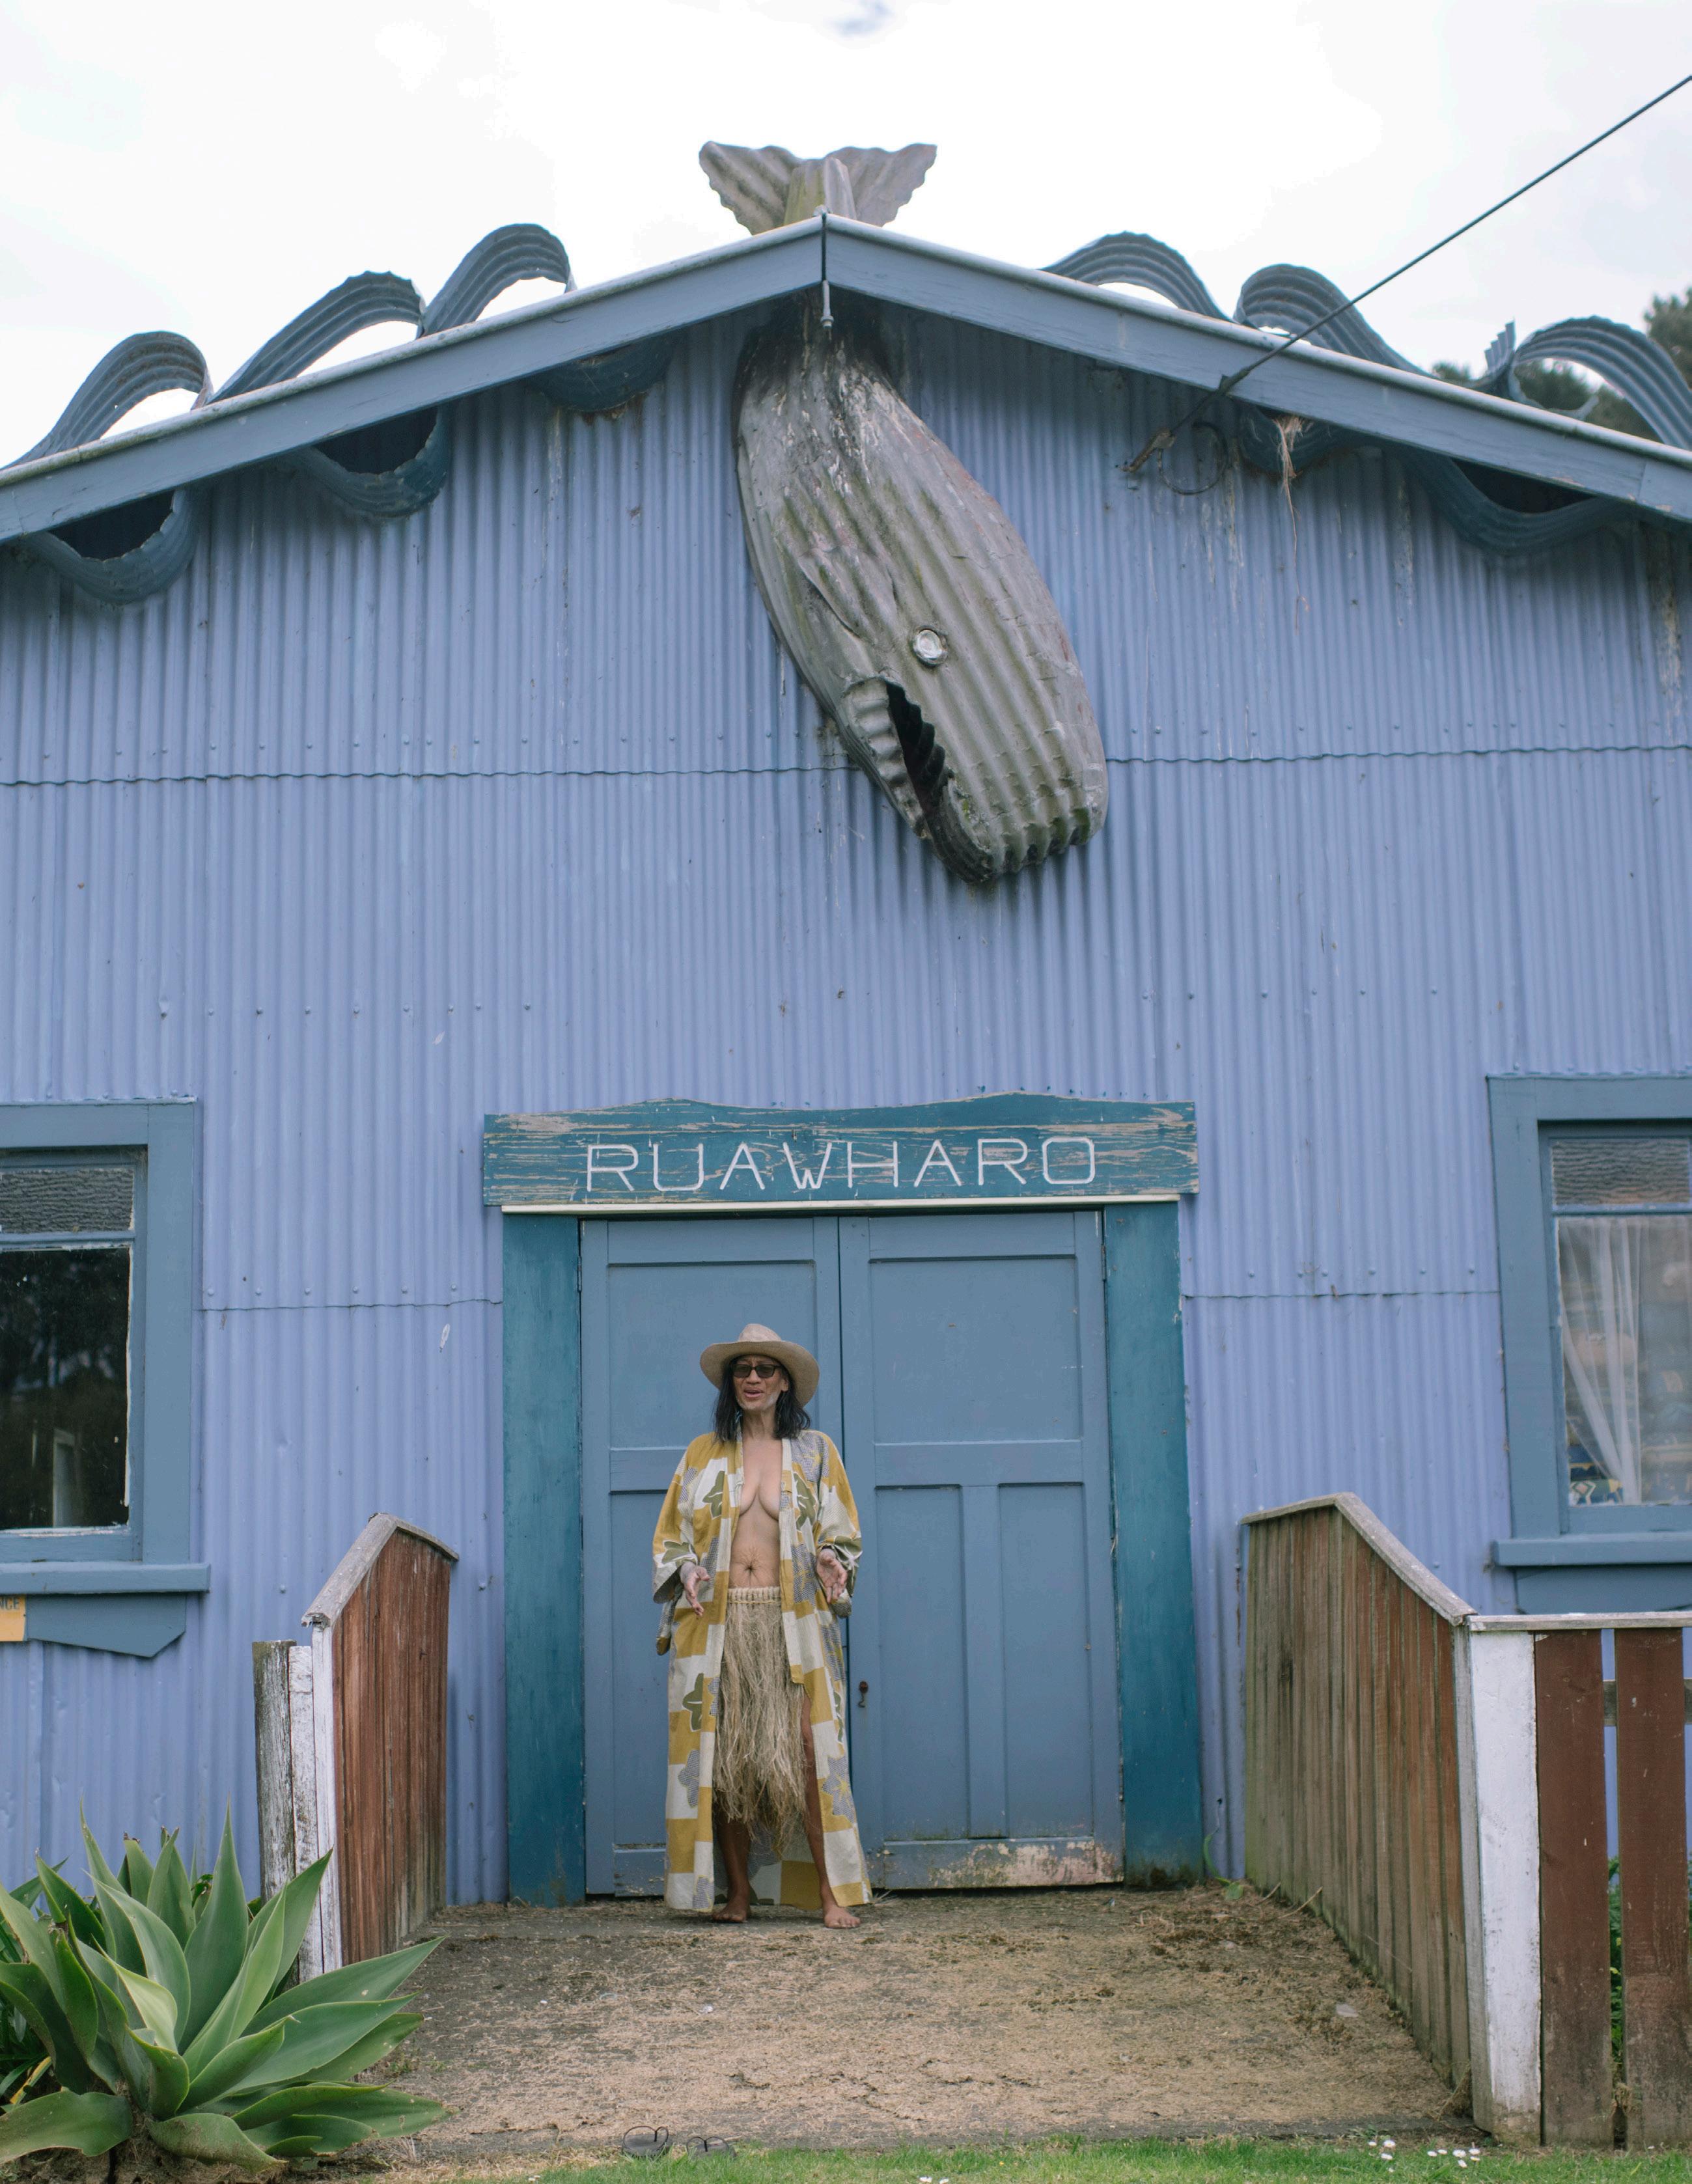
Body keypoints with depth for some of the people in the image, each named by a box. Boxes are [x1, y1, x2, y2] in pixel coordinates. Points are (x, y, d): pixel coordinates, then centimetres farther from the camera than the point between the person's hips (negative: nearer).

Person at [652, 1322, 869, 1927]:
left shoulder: (814, 1451, 12)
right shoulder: (703, 1455, 13)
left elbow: (842, 1532, 13)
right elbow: (670, 1537, 16)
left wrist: (831, 1563, -8)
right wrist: (686, 1571, -4)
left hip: (792, 1623, -1)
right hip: (718, 1624, 1)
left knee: (808, 1748, -12)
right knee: (721, 1753, -1)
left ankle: (830, 1893, -9)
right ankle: (736, 1894, 7)